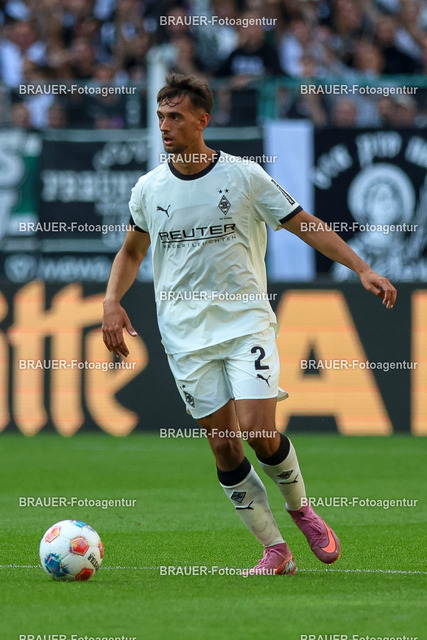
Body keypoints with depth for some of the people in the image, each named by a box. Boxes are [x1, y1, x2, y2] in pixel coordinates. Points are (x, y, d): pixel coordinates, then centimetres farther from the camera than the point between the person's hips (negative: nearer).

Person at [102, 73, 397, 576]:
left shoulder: (245, 176, -4)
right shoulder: (149, 189, 4)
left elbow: (306, 226, 1)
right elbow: (132, 252, 19)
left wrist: (362, 269, -6)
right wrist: (112, 301, 2)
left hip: (246, 323, -3)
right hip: (186, 336, 3)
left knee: (260, 434, -15)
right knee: (223, 445, -1)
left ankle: (299, 508, 14)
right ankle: (275, 551, 8)